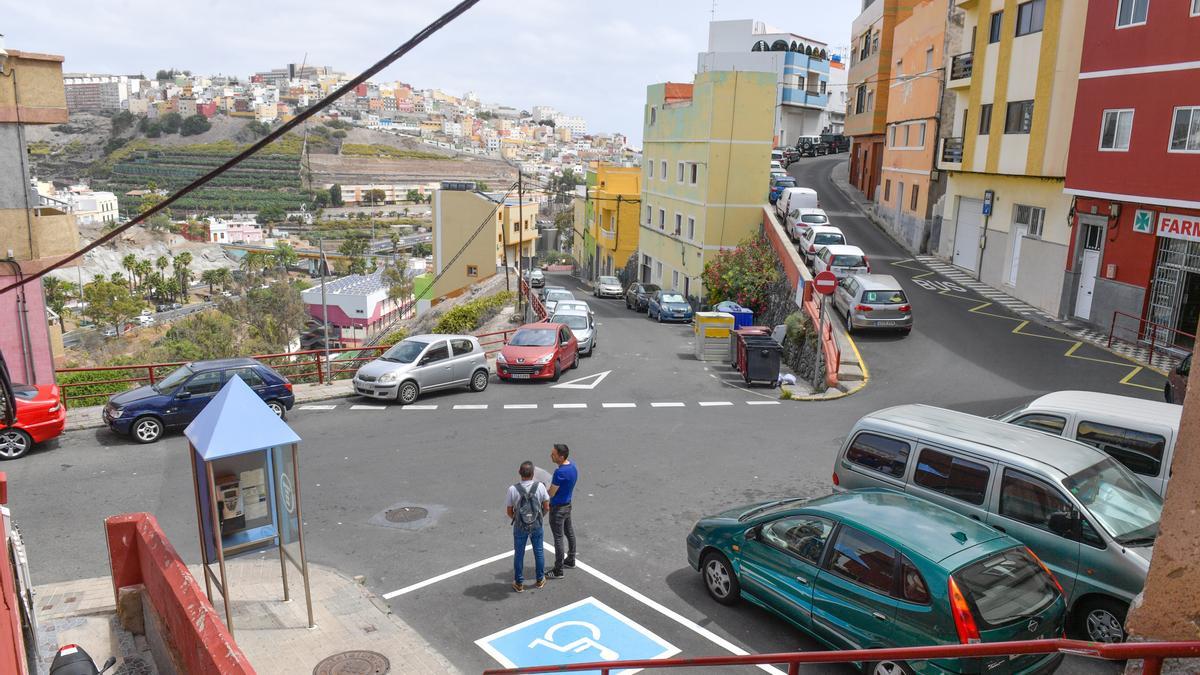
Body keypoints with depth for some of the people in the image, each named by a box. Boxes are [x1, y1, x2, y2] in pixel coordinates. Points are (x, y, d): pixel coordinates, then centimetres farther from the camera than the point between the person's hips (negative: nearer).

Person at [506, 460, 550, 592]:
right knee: (539, 552, 21)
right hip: (537, 525, 1)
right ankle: (540, 580, 36)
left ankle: (519, 583, 29)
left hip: (520, 527, -1)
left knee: (519, 554, 16)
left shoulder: (513, 489, -21)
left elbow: (509, 511, -9)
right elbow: (546, 508, -8)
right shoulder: (540, 487, -19)